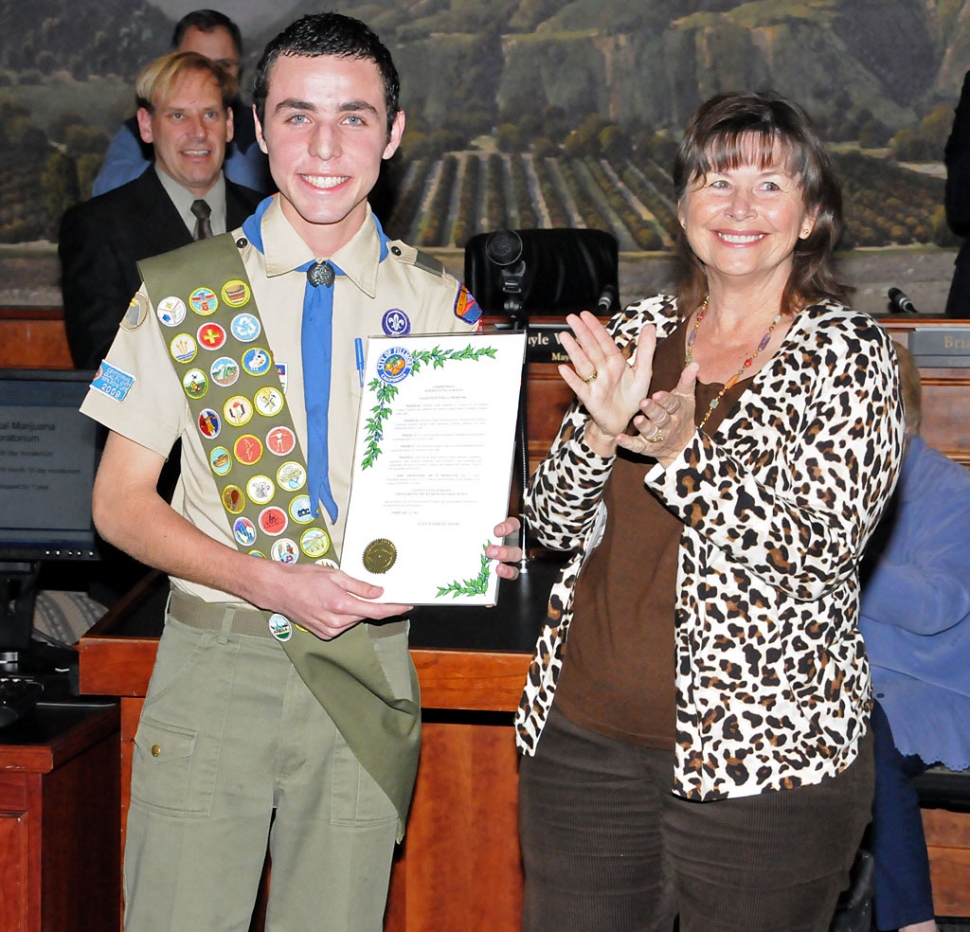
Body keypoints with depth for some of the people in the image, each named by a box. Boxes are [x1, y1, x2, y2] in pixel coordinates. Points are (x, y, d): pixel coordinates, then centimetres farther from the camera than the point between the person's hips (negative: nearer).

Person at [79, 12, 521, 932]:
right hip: (212, 668, -1)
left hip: (367, 679, 2)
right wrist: (269, 582, -16)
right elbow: (120, 502, -1)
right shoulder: (183, 293, 0)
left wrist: (484, 540, -15)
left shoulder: (438, 302, 5)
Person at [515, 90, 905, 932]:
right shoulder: (639, 333, 6)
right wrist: (602, 430, -15)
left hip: (765, 756, -4)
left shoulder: (849, 353, -5)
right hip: (584, 736, 4)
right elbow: (555, 523, 5)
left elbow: (819, 551, -15)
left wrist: (684, 453, -26)